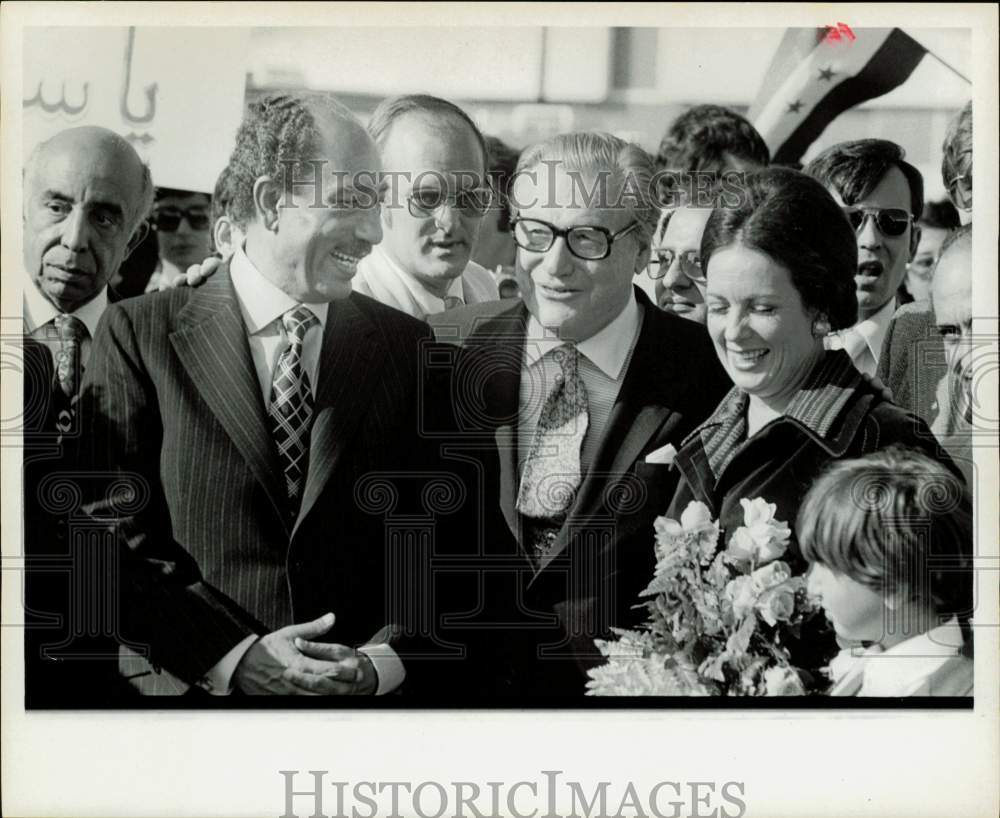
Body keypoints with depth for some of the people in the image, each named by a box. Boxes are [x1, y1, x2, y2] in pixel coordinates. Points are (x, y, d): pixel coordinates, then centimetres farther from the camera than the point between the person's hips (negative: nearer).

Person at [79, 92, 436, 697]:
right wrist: (230, 656, -11)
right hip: (198, 687, 0)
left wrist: (389, 658, -9)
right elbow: (109, 531, -2)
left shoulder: (408, 345, 7)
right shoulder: (141, 332, 2)